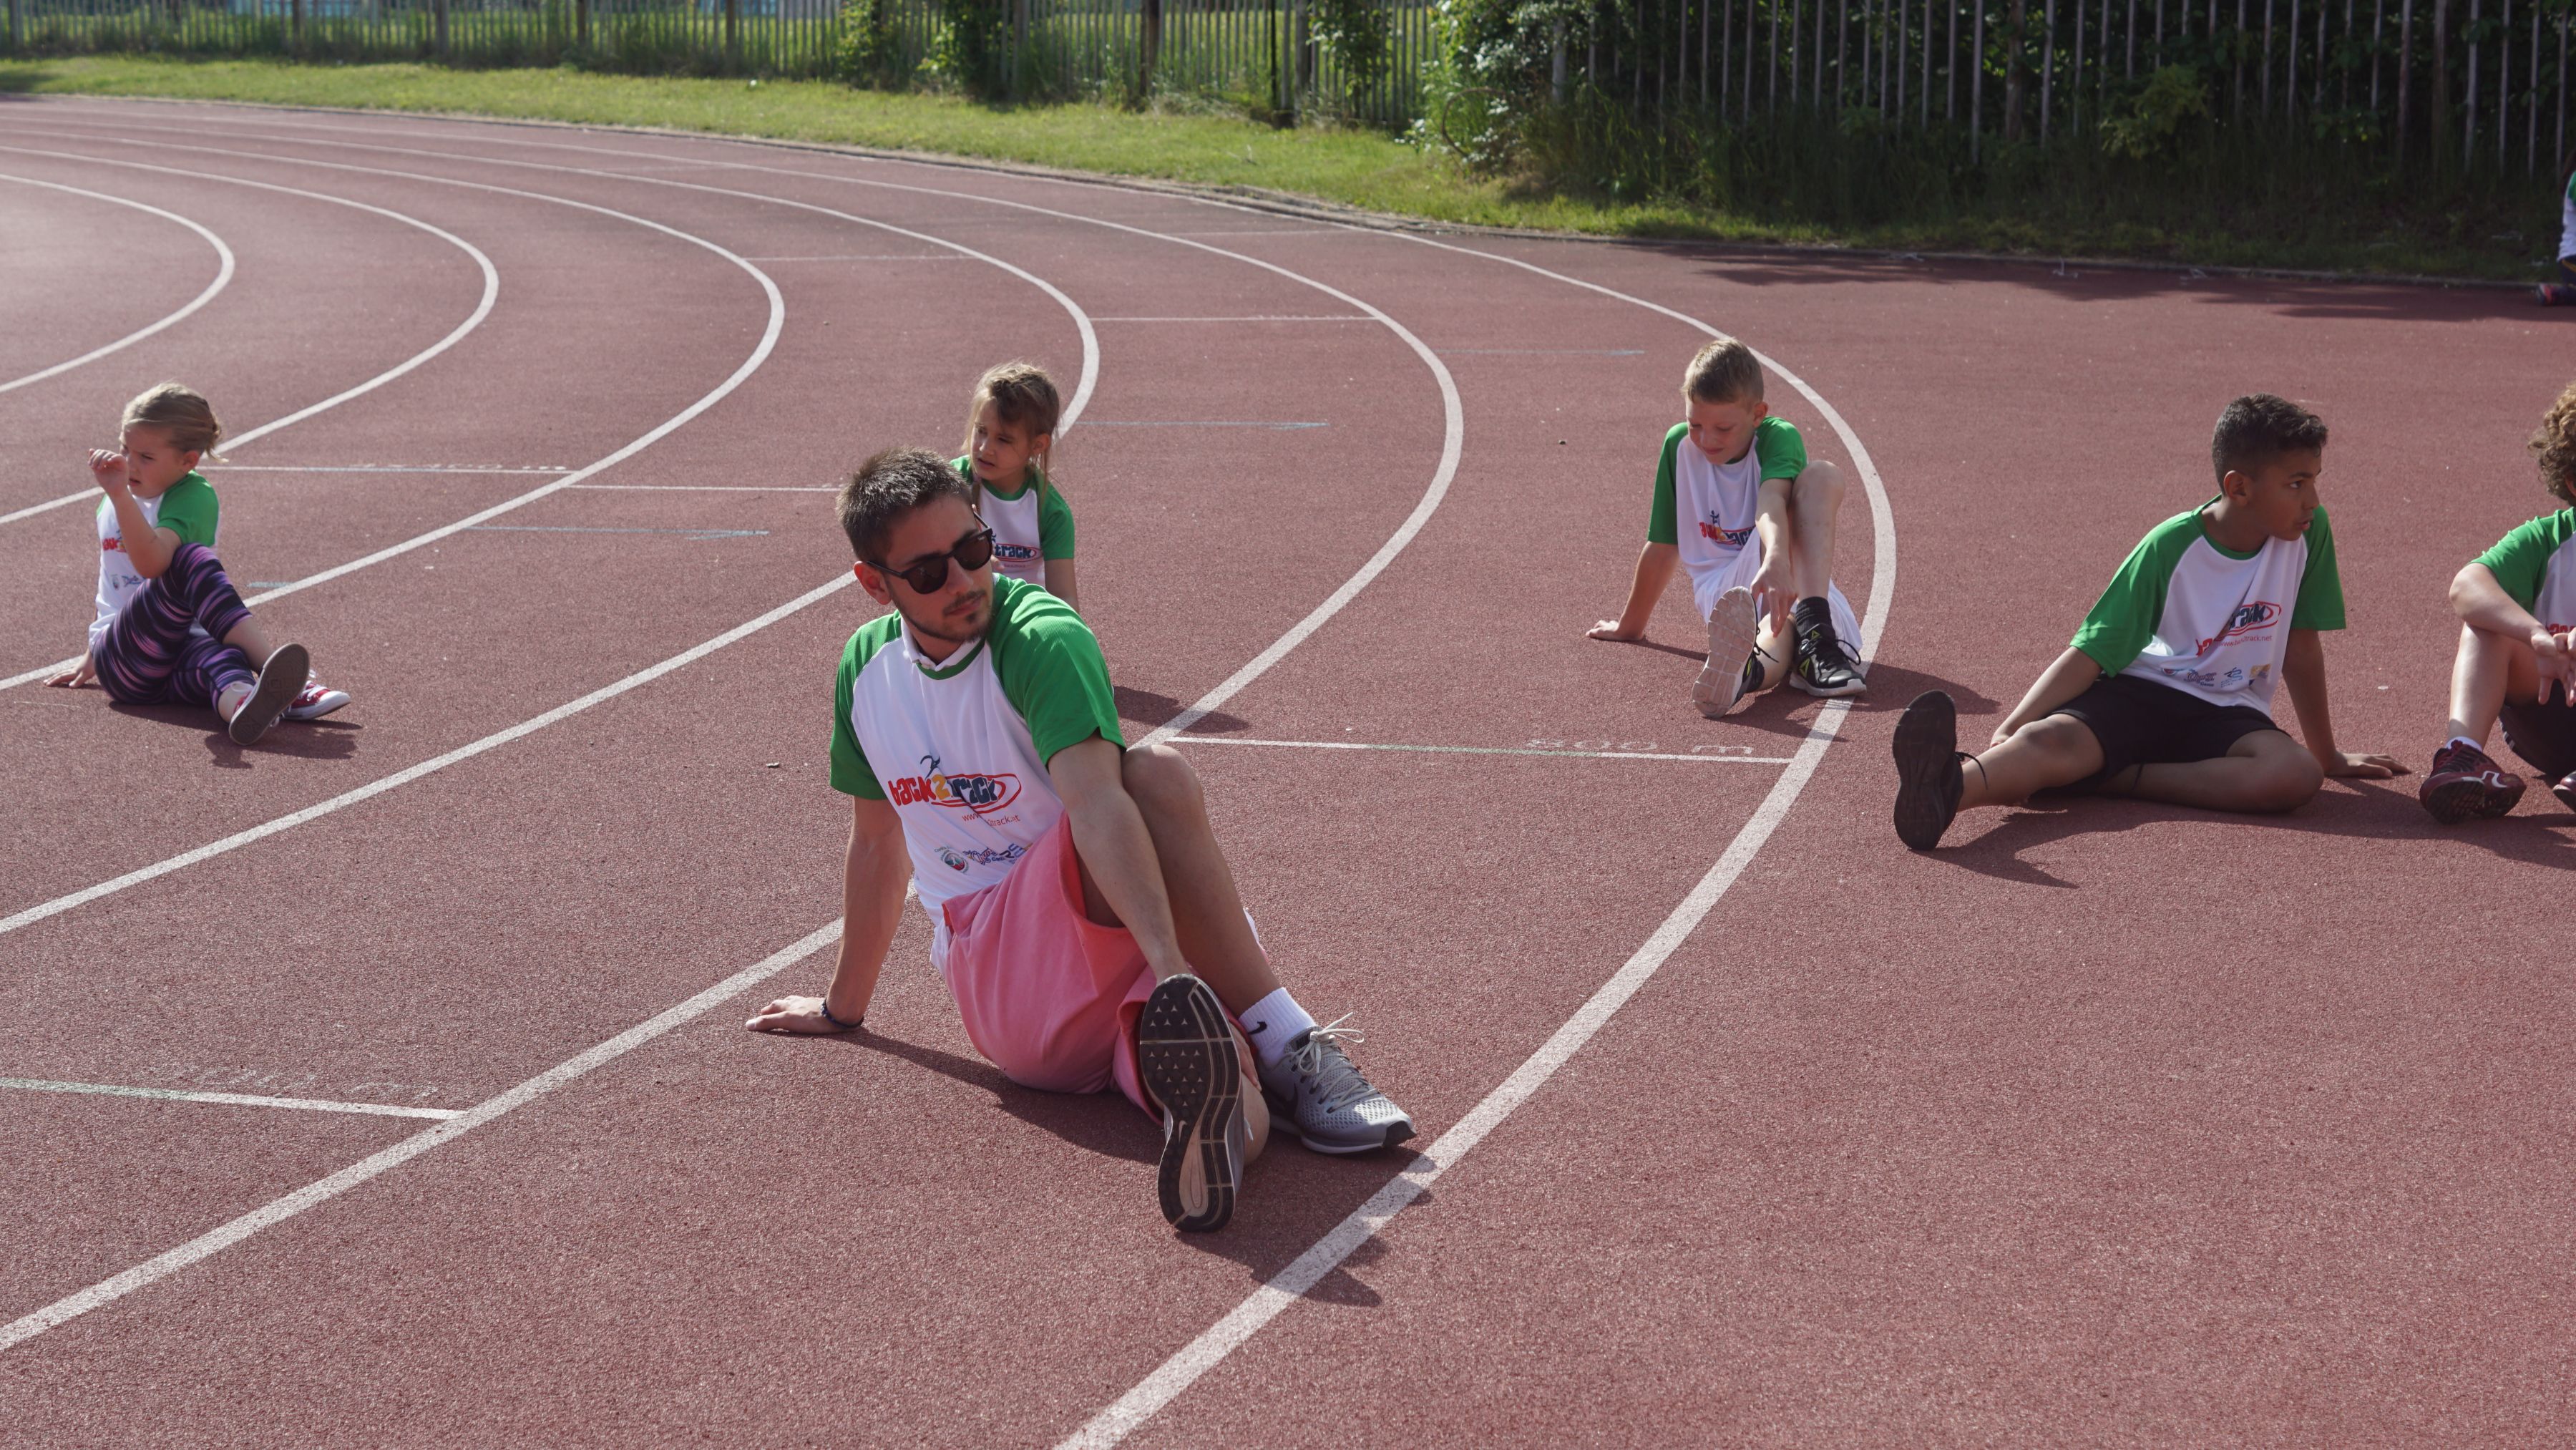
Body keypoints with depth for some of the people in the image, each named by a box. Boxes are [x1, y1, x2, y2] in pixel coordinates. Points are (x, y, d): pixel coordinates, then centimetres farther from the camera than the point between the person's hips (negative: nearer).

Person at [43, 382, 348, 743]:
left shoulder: (194, 497, -5)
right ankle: (273, 665, -55)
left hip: (176, 649, -2)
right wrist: (92, 657, 40)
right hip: (119, 660, 2)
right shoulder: (112, 505, 16)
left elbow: (151, 562, -26)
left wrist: (119, 494, -36)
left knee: (218, 655, -43)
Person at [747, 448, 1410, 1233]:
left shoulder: (1040, 638, -11)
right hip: (997, 987, 3)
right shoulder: (868, 665, 9)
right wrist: (843, 1006, 35)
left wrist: (1172, 965, -44)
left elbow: (1095, 801, -29)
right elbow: (878, 843, 25)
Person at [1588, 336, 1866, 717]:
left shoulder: (1779, 438, -6)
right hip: (1724, 589, 0)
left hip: (1798, 578, 0)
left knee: (1822, 476, -30)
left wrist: (1777, 563, -51)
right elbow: (1663, 545, 17)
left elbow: (1771, 503, -30)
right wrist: (1630, 626, 26)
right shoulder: (1680, 446, 6)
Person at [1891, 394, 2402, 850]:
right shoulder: (2171, 547, -11)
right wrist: (2009, 731, -26)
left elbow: (2301, 648, 9)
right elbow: (2090, 653, -13)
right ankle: (1948, 789, -69)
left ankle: (2108, 778, -33)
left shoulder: (2309, 533, -3)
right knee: (2048, 739, -36)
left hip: (2227, 715, 3)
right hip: (2140, 694, -3)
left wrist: (2327, 755, 18)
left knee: (2297, 776, -34)